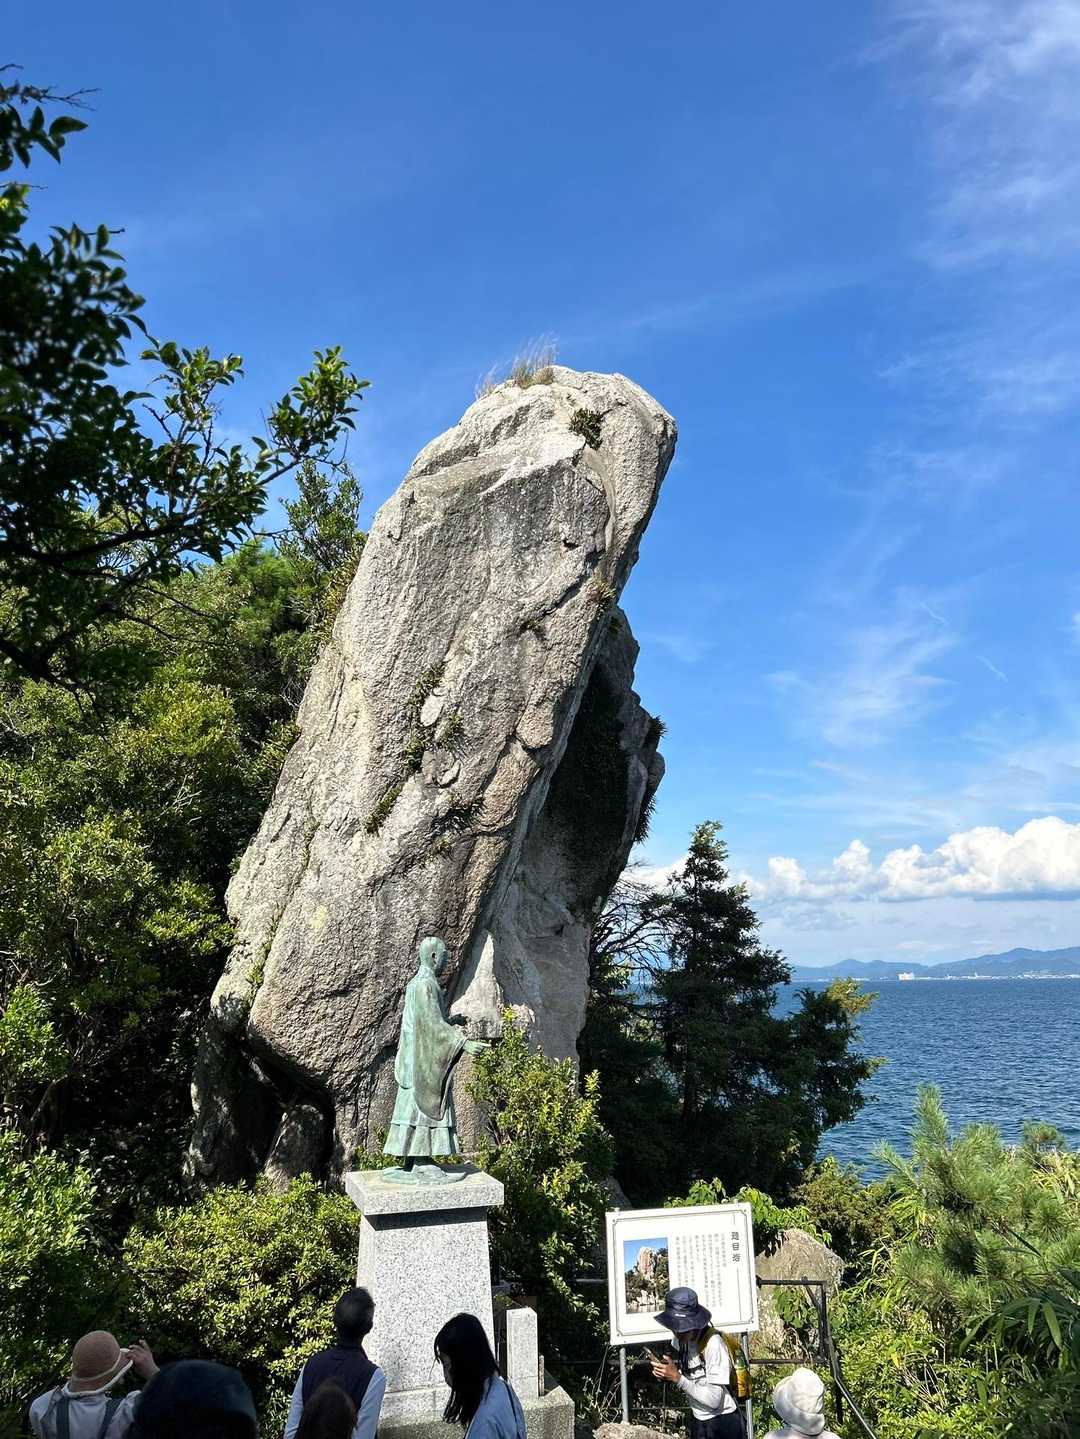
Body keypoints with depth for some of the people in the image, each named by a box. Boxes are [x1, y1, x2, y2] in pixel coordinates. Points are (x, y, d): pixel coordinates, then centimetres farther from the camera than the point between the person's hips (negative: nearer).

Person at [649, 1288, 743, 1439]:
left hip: (722, 1425, -6)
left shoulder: (713, 1344, -26)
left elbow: (714, 1400, -26)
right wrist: (667, 1372, -13)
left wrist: (677, 1378, -28)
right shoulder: (685, 1339, -5)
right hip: (698, 1421, 6)